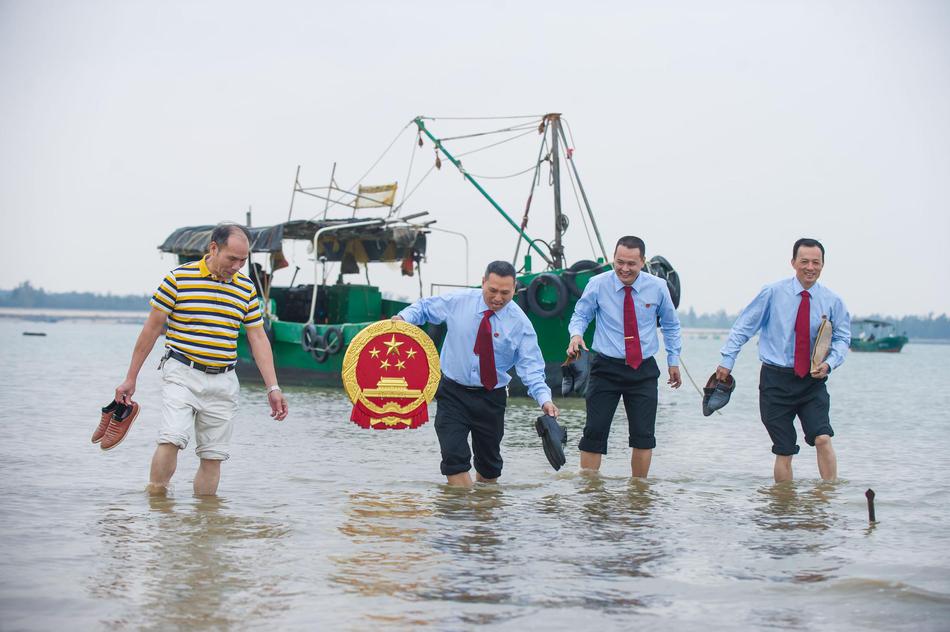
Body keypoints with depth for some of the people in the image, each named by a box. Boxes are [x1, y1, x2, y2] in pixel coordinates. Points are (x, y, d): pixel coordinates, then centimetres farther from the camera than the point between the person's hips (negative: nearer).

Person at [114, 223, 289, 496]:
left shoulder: (246, 289, 8)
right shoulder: (179, 278, -4)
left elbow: (258, 338, 11)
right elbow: (152, 328, 1)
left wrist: (272, 388, 4)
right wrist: (131, 379, 3)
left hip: (223, 382, 4)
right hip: (182, 374, -4)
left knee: (213, 455, 3)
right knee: (172, 439, -21)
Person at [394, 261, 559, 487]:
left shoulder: (520, 322, -10)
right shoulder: (458, 301, -7)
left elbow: (530, 367, -13)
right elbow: (425, 307, 9)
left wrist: (544, 398, -29)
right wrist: (404, 317, -12)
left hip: (492, 398, 1)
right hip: (453, 392, -1)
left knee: (489, 462, 15)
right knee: (454, 458, -16)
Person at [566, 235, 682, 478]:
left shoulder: (657, 287, 0)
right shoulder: (598, 285, -5)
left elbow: (671, 325, 15)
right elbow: (580, 315, 5)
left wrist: (673, 360, 14)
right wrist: (576, 334, -17)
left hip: (643, 369, 2)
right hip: (606, 368, -1)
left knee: (644, 435, 1)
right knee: (595, 431, -7)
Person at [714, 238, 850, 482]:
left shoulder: (832, 301, 1)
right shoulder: (773, 293, -4)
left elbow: (842, 339, 9)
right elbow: (742, 327, 2)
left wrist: (830, 363, -10)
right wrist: (727, 361, -1)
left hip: (812, 380, 1)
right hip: (776, 379, -1)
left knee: (823, 439, -16)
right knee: (784, 452, 2)